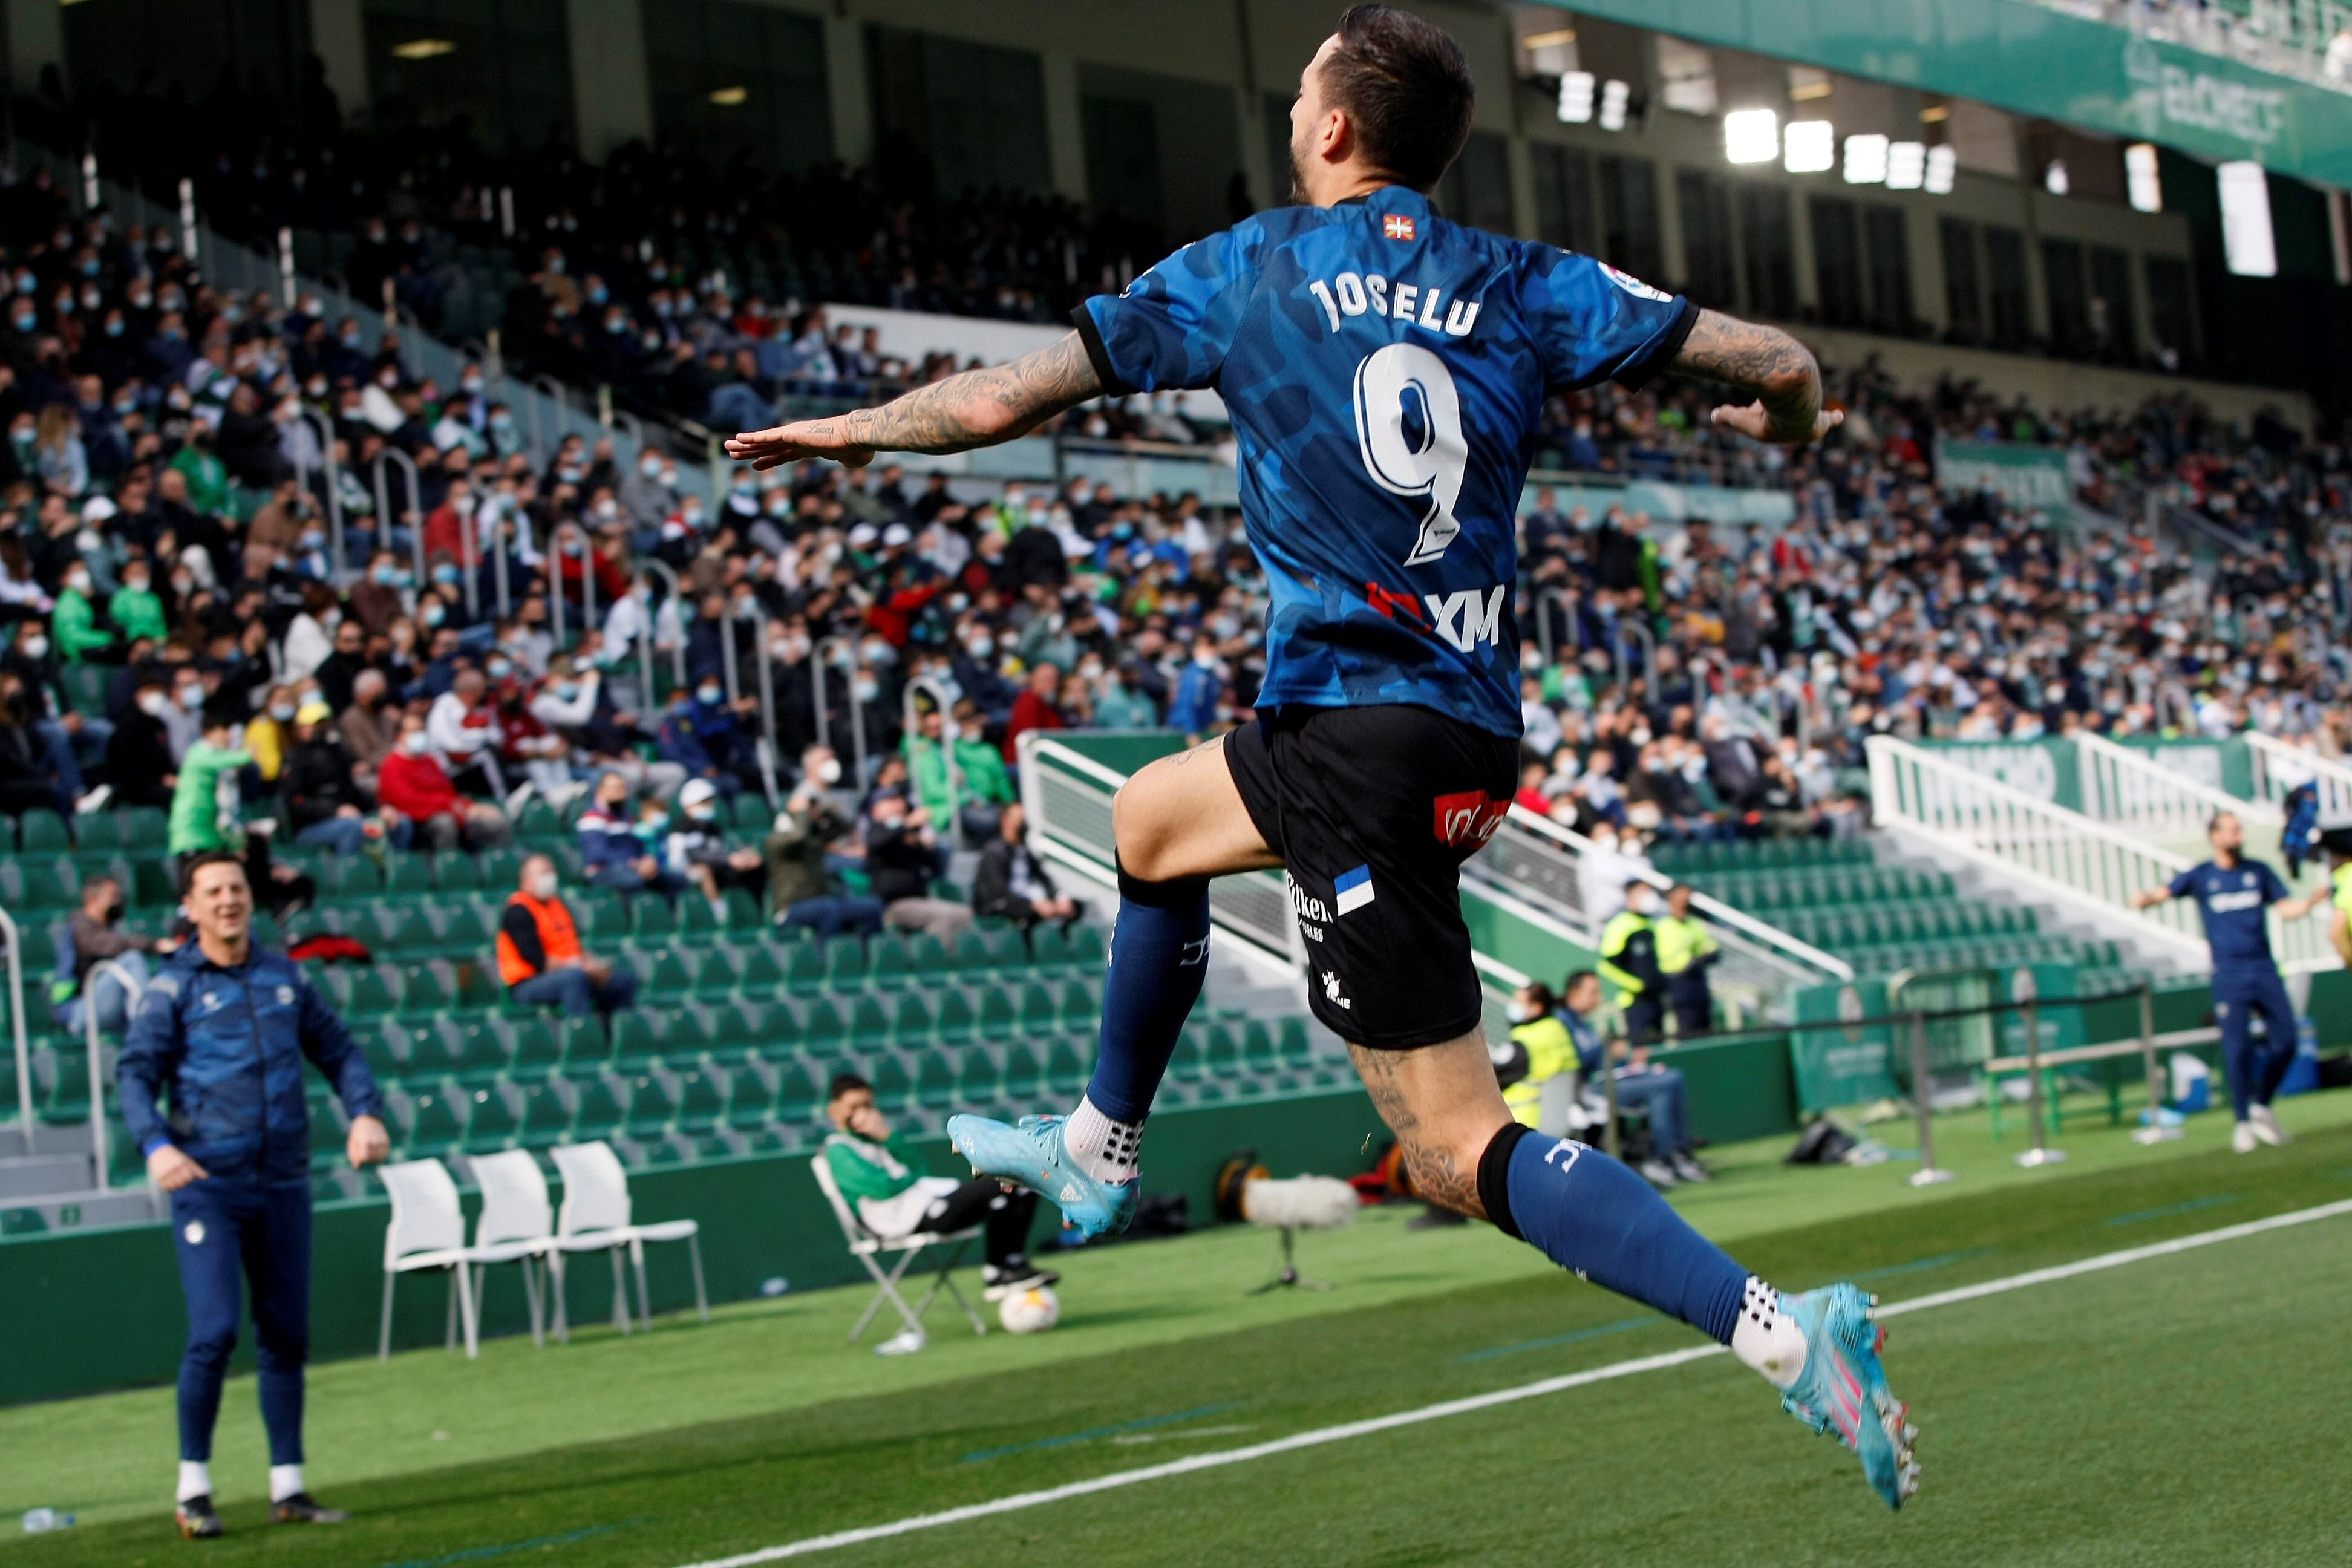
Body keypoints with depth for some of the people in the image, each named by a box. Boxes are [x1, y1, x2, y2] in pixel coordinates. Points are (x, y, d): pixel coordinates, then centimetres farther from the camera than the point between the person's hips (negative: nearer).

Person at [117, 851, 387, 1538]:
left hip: (283, 1184, 4)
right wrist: (156, 1145, -26)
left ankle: (287, 1487, 16)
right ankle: (193, 1486, 0)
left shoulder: (283, 975, 12)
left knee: (287, 1337, 7)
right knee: (215, 1332, -13)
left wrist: (364, 1112, -1)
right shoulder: (172, 988, -1)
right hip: (208, 1186, -4)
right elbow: (135, 1073, -9)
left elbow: (337, 1048, 17)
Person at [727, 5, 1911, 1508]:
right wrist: (1787, 423, 27)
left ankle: (1782, 1330, -21)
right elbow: (1778, 364, 2)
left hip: (1357, 736, -7)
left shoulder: (1247, 270, -1)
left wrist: (853, 429, 22)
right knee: (1149, 822, 31)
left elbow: (1001, 400, 2)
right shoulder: (1523, 286, 7)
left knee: (1464, 1152, -6)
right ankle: (1100, 1152, 47)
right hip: (1475, 727, 7)